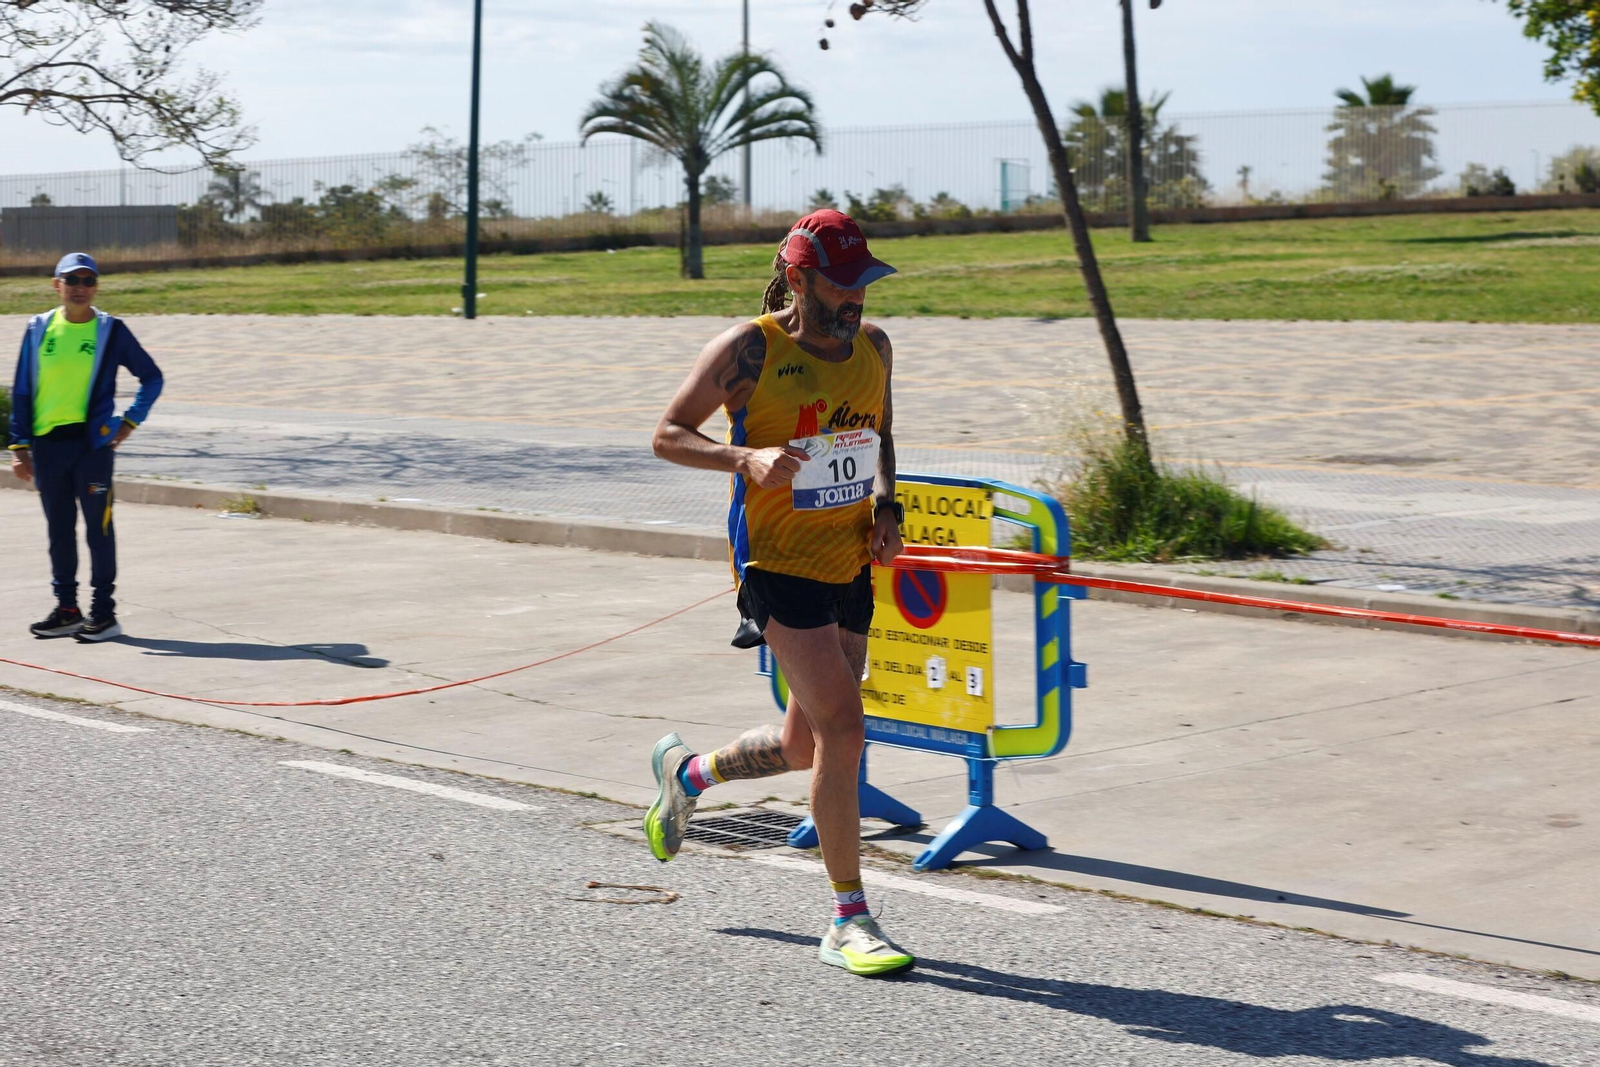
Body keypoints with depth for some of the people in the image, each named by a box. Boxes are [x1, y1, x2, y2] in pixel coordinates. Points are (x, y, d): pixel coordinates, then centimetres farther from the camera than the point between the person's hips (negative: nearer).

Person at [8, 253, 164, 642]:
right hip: (47, 442, 3)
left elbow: (151, 377, 7)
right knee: (59, 530, 9)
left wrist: (130, 421, -1)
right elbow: (22, 391, 9)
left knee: (98, 526, -1)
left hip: (92, 441, -3)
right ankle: (66, 609, 18)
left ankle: (104, 612, 5)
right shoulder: (38, 329, 7)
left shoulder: (110, 330, 0)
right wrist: (19, 445, 4)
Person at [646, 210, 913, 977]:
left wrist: (886, 507, 4)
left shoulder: (873, 346, 7)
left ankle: (684, 772, 44)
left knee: (806, 746, 14)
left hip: (851, 567, 7)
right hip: (777, 564, -7)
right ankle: (848, 922, -7)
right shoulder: (748, 350, -11)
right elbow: (667, 435, -6)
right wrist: (747, 459, -23)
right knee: (841, 731, -16)